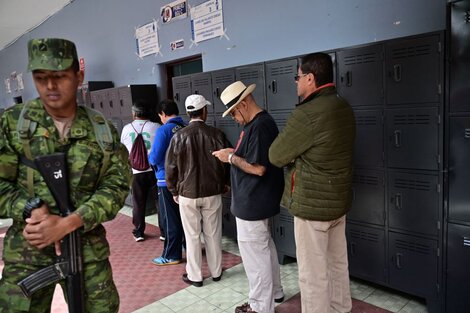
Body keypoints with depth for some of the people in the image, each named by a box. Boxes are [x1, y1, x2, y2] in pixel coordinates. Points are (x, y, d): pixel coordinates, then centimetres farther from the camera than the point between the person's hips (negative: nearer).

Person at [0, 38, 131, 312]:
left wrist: (67, 223, -17)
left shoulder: (103, 129, -2)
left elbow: (117, 184, -6)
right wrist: (32, 211, -19)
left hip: (90, 249, 1)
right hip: (27, 252, 0)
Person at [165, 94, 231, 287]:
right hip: (213, 193, 1)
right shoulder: (216, 134, -8)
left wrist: (174, 191, 10)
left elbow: (170, 167, -4)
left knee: (192, 236, 10)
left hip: (187, 194, -1)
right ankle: (216, 272, 28)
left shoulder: (179, 137, -9)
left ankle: (194, 276, 21)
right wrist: (224, 183, 16)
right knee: (213, 234, 14)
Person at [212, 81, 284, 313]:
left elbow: (258, 168, -26)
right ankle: (274, 292, 38)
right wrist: (235, 153, 5)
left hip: (252, 202, -11)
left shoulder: (259, 126, -22)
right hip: (257, 200, 11)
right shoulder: (260, 123, 11)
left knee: (254, 253, 3)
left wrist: (231, 158, -14)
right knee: (265, 247, 22)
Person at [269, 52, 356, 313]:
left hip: (312, 204, -9)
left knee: (313, 273, 6)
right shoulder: (344, 108, 5)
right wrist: (297, 151, 4)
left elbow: (275, 156, -14)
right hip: (339, 200, 9)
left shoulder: (307, 114, -23)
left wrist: (290, 151, 5)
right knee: (337, 263, 22)